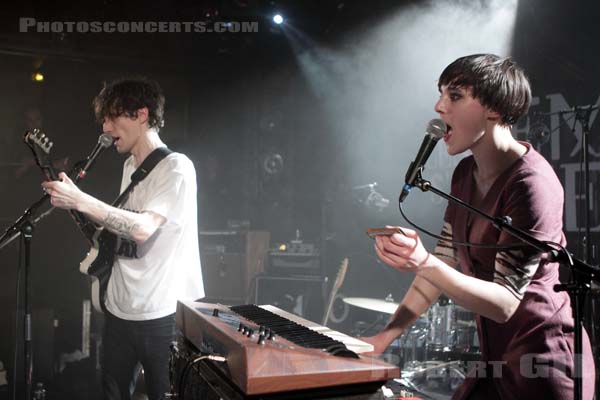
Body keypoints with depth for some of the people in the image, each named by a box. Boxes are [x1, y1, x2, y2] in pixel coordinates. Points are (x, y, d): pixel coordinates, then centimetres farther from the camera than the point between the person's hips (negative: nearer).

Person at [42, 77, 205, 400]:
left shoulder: (176, 167, -16)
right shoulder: (130, 166, 12)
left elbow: (142, 228, -27)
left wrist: (79, 200, -27)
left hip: (162, 314, -8)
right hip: (119, 308, 8)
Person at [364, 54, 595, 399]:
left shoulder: (532, 183, -22)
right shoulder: (466, 174, 2)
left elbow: (505, 303, -23)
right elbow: (445, 262, 4)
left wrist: (424, 264, -38)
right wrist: (386, 336, 1)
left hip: (542, 362, -7)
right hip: (497, 358, 7)